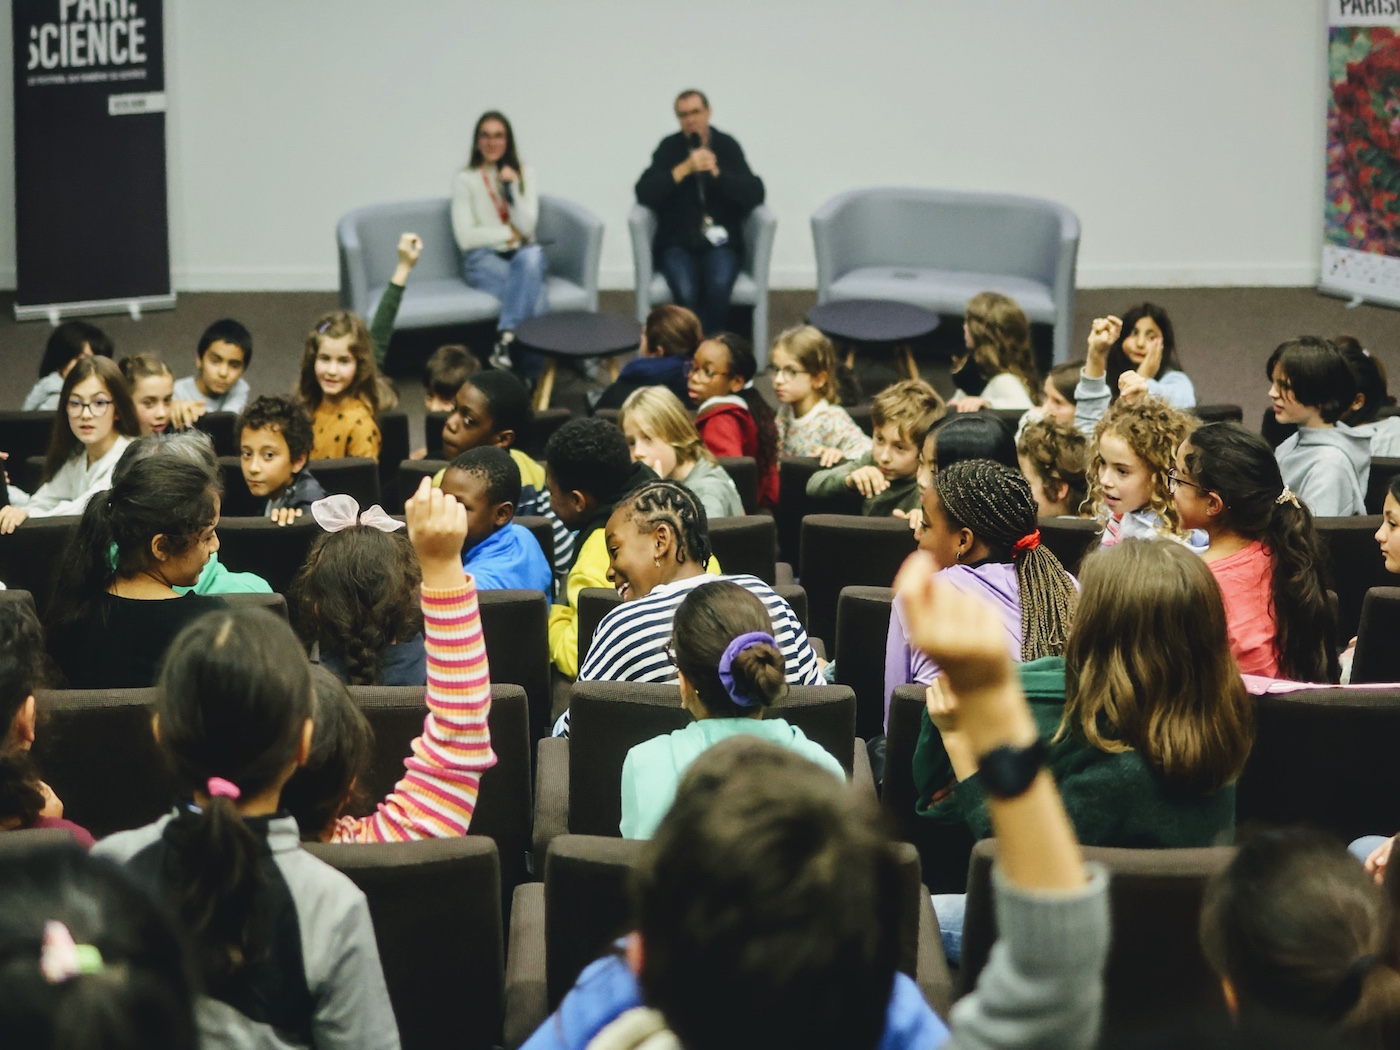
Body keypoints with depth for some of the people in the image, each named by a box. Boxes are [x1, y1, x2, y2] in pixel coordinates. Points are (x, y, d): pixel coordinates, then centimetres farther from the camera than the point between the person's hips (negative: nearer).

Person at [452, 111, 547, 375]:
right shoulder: (465, 180, 4)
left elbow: (527, 227, 0)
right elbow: (466, 237, -4)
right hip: (483, 258, -3)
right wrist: (509, 233, -2)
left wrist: (511, 187, -9)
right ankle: (531, 371, -37)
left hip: (522, 255, 3)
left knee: (533, 255, -38)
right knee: (535, 296, -35)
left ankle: (506, 338, -46)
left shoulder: (526, 175, 13)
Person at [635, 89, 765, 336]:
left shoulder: (727, 146, 6)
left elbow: (755, 194, -2)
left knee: (718, 288, -31)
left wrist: (717, 172, -14)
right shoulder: (669, 147, 6)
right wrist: (685, 168, -15)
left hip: (719, 241, 0)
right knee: (686, 292, -31)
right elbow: (644, 193, -7)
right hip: (677, 242, 0)